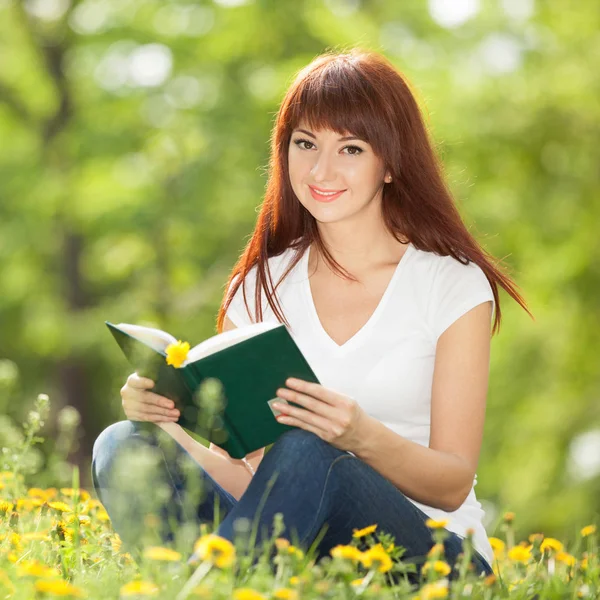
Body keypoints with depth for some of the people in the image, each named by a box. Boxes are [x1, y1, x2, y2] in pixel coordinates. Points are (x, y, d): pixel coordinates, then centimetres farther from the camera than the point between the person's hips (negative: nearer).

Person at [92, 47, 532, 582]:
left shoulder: (453, 286, -1)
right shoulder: (262, 287, 9)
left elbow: (454, 485, -5)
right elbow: (239, 475, 4)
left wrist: (363, 436, -25)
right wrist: (169, 417, -16)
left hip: (427, 549, -3)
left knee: (308, 452, -35)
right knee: (124, 448, -21)